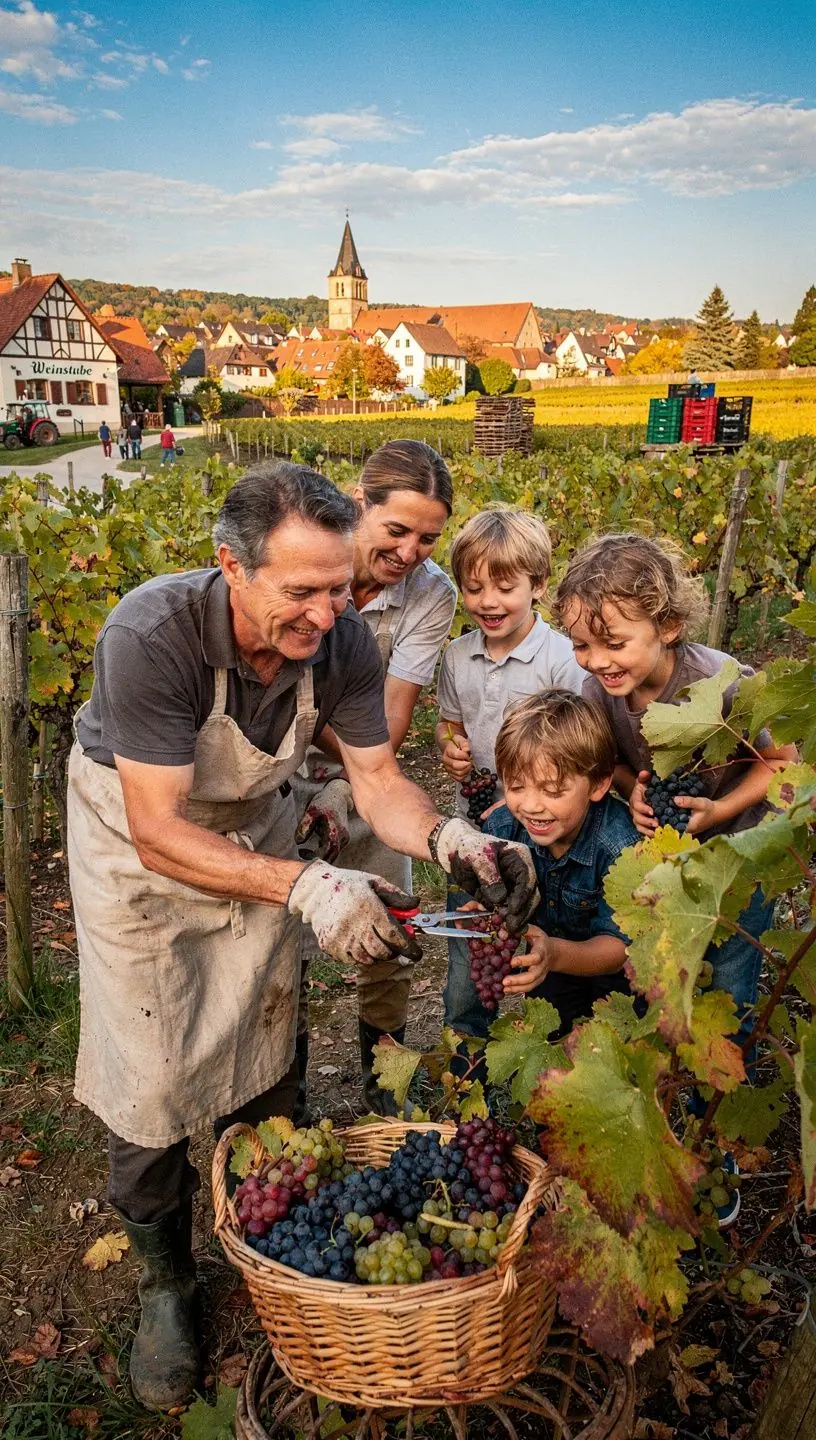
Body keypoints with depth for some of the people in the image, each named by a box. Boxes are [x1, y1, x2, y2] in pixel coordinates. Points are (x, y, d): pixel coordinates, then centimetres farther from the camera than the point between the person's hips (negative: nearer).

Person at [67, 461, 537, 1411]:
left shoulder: (342, 640, -24)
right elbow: (158, 833, -34)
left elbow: (378, 781, -15)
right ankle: (164, 1283, 27)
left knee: (263, 1051, 12)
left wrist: (447, 839, -37)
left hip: (254, 828, 4)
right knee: (149, 1073, 1)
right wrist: (307, 886, -46)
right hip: (136, 837, -3)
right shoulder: (153, 635, -37)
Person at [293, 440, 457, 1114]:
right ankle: (289, 1098, 28)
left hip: (366, 782, 2)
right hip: (279, 775, -2)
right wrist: (344, 745, -20)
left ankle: (384, 1086, 33)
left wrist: (343, 793, -26)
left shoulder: (432, 595, -14)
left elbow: (392, 718, -14)